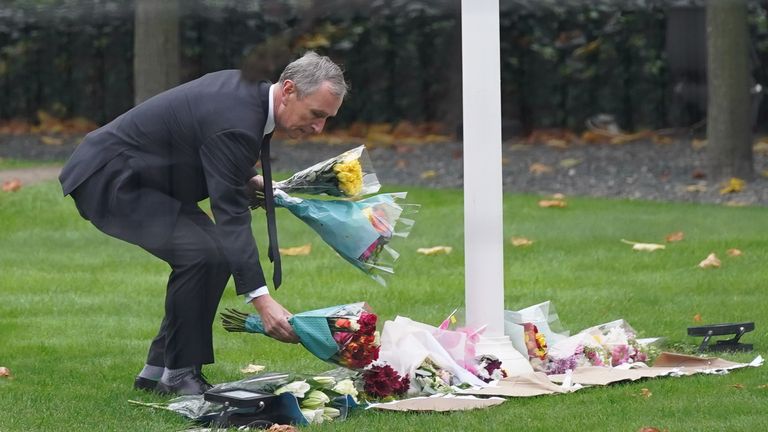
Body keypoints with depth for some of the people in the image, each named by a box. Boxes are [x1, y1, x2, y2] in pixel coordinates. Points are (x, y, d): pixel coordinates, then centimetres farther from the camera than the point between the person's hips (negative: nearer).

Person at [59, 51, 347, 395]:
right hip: (108, 179, -11)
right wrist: (262, 300, -35)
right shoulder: (237, 122, -27)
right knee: (202, 253, -23)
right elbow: (231, 217, -30)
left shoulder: (247, 91, 3)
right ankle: (180, 375, -10)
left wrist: (249, 181, 7)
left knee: (214, 251, 7)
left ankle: (157, 371, 13)